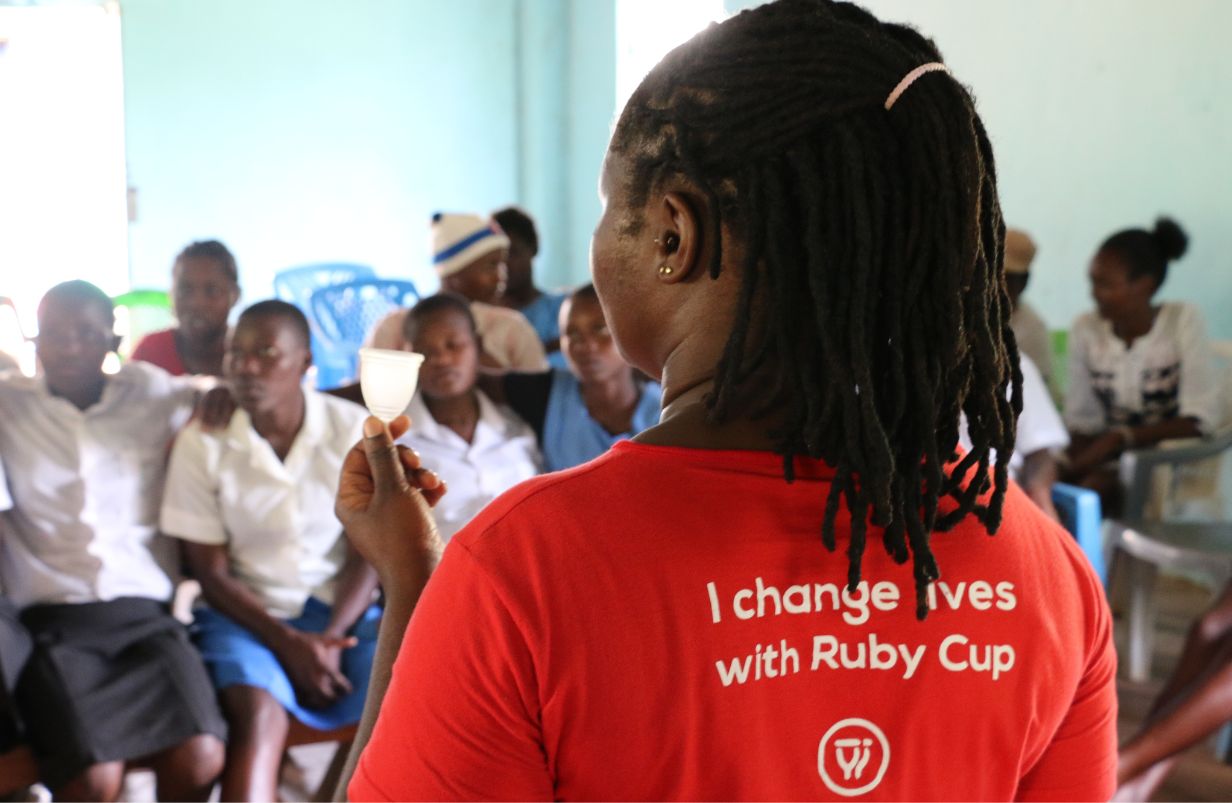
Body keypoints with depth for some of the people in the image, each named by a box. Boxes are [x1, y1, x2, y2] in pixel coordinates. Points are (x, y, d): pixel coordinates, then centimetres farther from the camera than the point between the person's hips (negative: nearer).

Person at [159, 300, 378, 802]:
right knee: (260, 717, -32)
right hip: (247, 612, -1)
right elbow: (210, 572, -4)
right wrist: (288, 643, -15)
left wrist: (331, 639, -16)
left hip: (342, 610, 2)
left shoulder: (354, 430, -2)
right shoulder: (201, 443, -5)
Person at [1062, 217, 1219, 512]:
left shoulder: (1183, 321, -6)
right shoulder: (1085, 329, 3)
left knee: (1092, 491, -31)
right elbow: (1082, 421, 3)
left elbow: (1200, 420, -11)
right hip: (1109, 463, 4)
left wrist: (1120, 438, -20)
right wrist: (1082, 464, -18)